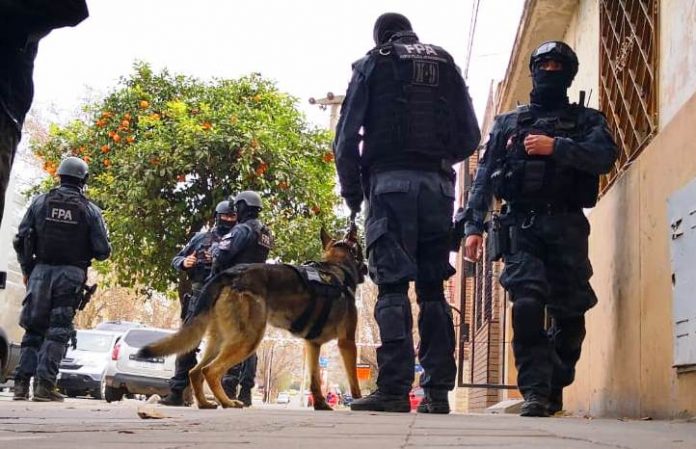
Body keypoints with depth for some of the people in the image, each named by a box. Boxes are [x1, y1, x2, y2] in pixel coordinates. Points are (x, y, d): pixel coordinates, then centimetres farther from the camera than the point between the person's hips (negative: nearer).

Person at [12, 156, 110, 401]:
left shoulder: (40, 202, 4)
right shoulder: (90, 210, -1)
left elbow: (21, 241, 3)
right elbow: (102, 251, -4)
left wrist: (27, 270, 15)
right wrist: (85, 253, 19)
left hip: (41, 271, 2)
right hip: (71, 275, -2)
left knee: (33, 328, 10)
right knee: (58, 330, 1)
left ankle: (21, 383, 4)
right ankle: (44, 384, -5)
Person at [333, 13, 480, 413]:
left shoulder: (374, 64, 11)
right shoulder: (446, 65, 19)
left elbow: (347, 136, 3)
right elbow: (470, 137, 13)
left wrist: (352, 190, 14)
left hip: (390, 182, -3)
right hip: (438, 186, 3)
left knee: (392, 287, -7)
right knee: (433, 289, 5)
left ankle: (395, 389, -14)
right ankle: (438, 391, 2)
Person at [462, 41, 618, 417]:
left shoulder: (585, 120, 17)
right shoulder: (507, 123, 22)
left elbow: (604, 156, -4)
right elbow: (484, 177, 15)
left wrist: (557, 147, -16)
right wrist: (473, 224, 4)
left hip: (566, 226, 0)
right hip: (520, 226, 0)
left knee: (570, 312, 0)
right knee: (527, 303, -19)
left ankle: (553, 388, 17)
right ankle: (535, 392, -18)